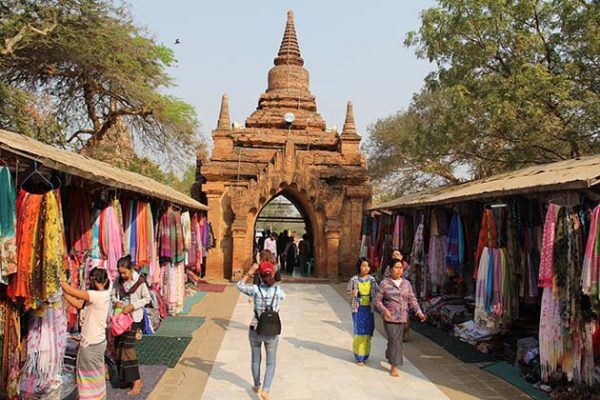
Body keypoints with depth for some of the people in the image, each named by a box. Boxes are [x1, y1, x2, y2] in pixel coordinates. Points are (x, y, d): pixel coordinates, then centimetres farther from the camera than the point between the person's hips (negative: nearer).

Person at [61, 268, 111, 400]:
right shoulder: (99, 295, 6)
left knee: (91, 377, 5)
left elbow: (72, 292, -22)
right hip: (94, 342, 9)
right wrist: (63, 289, -2)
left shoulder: (99, 296, -23)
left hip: (92, 344, -9)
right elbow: (78, 304, 2)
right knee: (94, 376, 20)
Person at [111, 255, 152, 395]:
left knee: (128, 346, -12)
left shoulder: (139, 281, -12)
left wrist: (132, 306, -19)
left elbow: (147, 298, -9)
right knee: (118, 346, 7)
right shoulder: (119, 281, 2)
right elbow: (113, 294, 13)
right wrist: (116, 302, -9)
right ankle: (125, 378, 20)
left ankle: (136, 380, -7)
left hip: (134, 317, -6)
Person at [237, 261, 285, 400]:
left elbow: (240, 285, 4)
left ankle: (257, 386, 39)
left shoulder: (255, 289, -14)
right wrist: (273, 282, 18)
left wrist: (249, 273, 7)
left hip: (255, 330, 0)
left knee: (256, 359, 22)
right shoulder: (279, 290, -11)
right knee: (271, 362, 14)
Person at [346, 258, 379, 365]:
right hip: (358, 308, -3)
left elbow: (377, 291, 8)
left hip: (369, 308, 3)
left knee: (367, 332, 8)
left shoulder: (372, 279, 2)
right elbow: (348, 291, 4)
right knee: (359, 332, -3)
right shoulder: (354, 279, -4)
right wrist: (352, 293, -18)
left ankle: (365, 355, 25)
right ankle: (359, 357, 9)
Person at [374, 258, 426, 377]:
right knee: (394, 340, -6)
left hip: (402, 318, 4)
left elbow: (412, 299, 5)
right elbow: (377, 300, -4)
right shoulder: (385, 283, -4)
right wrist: (384, 310, -21)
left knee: (397, 340, 10)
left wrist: (418, 311, -10)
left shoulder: (406, 284, 7)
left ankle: (390, 357, 34)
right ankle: (394, 366, 5)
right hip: (389, 317, -4)